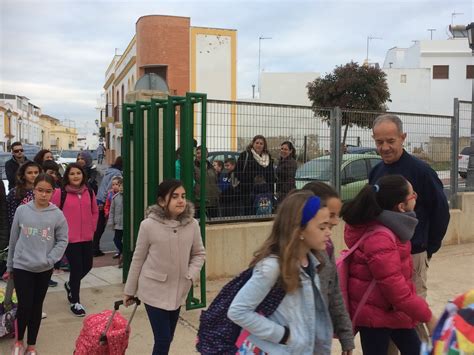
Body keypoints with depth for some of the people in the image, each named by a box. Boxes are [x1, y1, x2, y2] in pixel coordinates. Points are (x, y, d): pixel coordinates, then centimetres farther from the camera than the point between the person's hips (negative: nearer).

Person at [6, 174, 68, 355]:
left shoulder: (57, 214, -7)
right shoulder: (21, 210, -5)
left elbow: (62, 240, -1)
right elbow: (13, 239, 4)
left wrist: (50, 259, -13)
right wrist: (9, 266, 10)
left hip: (44, 269, 1)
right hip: (22, 266, -1)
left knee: (37, 307, 12)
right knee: (24, 306, 0)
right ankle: (19, 340, 27)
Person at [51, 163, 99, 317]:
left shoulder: (89, 192, 3)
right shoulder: (60, 193, -10)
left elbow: (95, 212, 14)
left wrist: (92, 228, 8)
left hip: (87, 238, 5)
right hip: (69, 239, -5)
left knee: (87, 265, 12)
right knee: (76, 268, -1)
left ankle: (70, 285, 43)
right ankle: (75, 302, 18)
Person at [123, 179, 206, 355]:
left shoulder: (192, 224, -7)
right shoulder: (149, 225, -15)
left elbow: (199, 253, 7)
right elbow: (138, 259, -5)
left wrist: (191, 275, -10)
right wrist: (129, 290, 3)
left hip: (178, 291, 4)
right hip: (154, 290, -4)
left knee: (167, 338, 17)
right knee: (163, 339, -5)